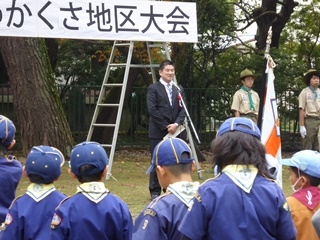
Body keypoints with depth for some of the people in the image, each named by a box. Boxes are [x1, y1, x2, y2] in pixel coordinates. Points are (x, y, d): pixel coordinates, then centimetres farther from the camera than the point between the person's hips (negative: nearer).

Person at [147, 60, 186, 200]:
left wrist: (176, 124, -10)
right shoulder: (153, 88, -1)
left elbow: (183, 109, 7)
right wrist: (166, 127, -11)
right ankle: (155, 192, 6)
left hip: (174, 131, 4)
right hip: (158, 132, -4)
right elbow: (152, 110, -9)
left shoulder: (179, 89, 14)